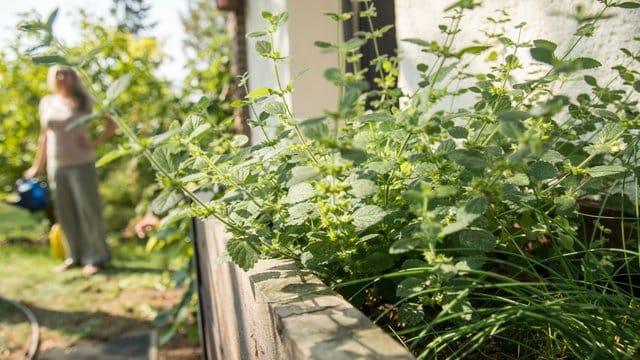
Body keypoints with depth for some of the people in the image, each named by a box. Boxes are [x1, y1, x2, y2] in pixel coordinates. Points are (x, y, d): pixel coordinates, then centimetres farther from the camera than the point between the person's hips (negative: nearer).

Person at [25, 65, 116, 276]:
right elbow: (44, 136, 16)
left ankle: (95, 257, 5)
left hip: (81, 164, -4)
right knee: (64, 213, 8)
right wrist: (38, 165, 17)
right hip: (56, 166, 5)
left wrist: (95, 142, -11)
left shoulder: (84, 102, -1)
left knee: (88, 209, -3)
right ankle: (74, 256, 19)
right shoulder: (46, 103, 11)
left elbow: (112, 124, 0)